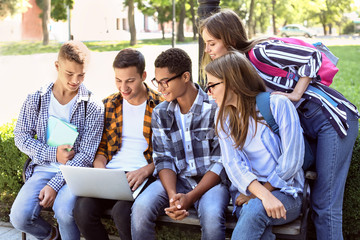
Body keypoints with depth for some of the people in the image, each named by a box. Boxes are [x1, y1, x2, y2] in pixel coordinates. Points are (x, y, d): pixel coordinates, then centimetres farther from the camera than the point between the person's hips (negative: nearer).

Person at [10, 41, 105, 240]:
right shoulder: (36, 99, 3)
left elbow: (86, 154, -9)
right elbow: (21, 136, 5)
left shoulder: (92, 106, -5)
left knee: (64, 211, -32)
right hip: (43, 168, 3)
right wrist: (52, 154, -11)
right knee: (19, 217, -20)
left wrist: (54, 185, -18)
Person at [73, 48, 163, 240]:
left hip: (143, 177, -3)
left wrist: (145, 171, -15)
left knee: (122, 212, -33)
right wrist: (99, 168, -3)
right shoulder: (109, 105, 15)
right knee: (82, 208, -25)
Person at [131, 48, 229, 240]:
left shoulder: (215, 109, -9)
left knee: (211, 215, -35)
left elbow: (221, 162, -9)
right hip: (175, 180, 3)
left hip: (210, 180, -3)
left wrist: (190, 197, -19)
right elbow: (163, 159, 2)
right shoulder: (160, 113, 6)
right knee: (141, 207, -25)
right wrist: (172, 195, -17)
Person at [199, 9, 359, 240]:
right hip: (308, 125, 8)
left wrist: (296, 94, -17)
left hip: (333, 117, -8)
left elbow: (312, 57, -18)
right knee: (317, 201, 8)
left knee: (325, 204, -7)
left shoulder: (260, 51, -17)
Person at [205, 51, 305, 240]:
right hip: (248, 193, 3)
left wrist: (261, 192, -9)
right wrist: (263, 194, -25)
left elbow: (292, 159, -10)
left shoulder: (278, 105, -6)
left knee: (255, 208, -36)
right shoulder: (224, 119, 9)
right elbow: (233, 164, -7)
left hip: (286, 193, -2)